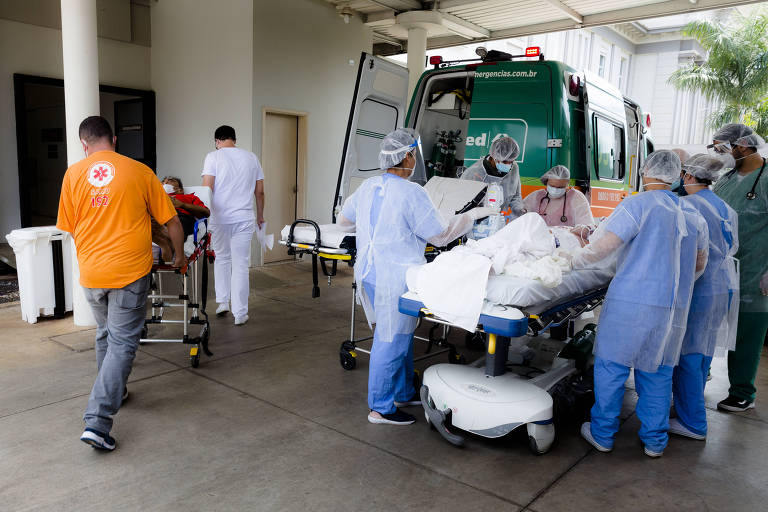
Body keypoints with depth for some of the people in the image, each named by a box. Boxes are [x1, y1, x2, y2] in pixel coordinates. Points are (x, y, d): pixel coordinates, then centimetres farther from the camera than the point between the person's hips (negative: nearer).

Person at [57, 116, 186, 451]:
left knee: (105, 335, 23)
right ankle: (97, 421, -4)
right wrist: (179, 256, 16)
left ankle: (114, 393, 40)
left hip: (90, 273, 4)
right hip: (129, 272, -3)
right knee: (122, 343, 1)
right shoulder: (140, 172, -5)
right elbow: (172, 223, -1)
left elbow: (70, 229, 9)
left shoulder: (73, 175, 1)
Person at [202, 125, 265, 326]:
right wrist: (260, 216, 20)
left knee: (221, 259, 20)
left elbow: (207, 188, -11)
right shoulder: (251, 158, 8)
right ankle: (240, 313, 6)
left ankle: (223, 302, 21)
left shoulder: (213, 157, -2)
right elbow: (260, 191, 9)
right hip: (244, 219, 1)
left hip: (219, 218, -1)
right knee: (241, 264, 3)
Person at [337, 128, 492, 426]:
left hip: (369, 271, 9)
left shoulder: (367, 187, 6)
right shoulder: (411, 193, -17)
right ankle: (380, 407, 15)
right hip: (395, 276, -9)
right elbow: (440, 235, -11)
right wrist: (473, 215, 1)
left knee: (401, 334, 21)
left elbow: (344, 219, 20)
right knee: (391, 341, 3)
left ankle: (403, 393, 35)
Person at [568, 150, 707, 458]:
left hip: (631, 302, -6)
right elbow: (699, 264, 22)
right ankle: (655, 441, 27)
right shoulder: (693, 215, 12)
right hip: (674, 309, 6)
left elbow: (602, 247, -16)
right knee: (657, 373, 17)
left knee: (611, 367, 7)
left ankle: (602, 435, 19)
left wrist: (575, 260, -1)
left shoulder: (638, 204, -8)